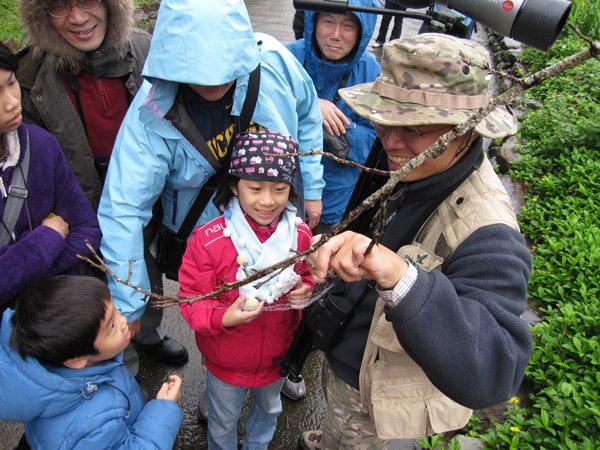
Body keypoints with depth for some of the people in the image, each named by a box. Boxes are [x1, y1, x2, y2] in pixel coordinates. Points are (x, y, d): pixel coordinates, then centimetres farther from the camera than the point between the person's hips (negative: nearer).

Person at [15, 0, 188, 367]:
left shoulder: (144, 48, -14)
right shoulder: (32, 76, -20)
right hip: (92, 217, -2)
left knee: (151, 274, 26)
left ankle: (151, 335, 58)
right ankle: (124, 367, 47)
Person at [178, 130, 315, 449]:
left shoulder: (299, 233, -14)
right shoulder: (208, 240, -26)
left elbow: (307, 277, 2)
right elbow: (191, 301, -19)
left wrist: (305, 291, -20)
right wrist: (224, 318, -37)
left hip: (277, 355, 4)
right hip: (227, 360, -3)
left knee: (270, 410, 33)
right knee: (223, 423, 24)